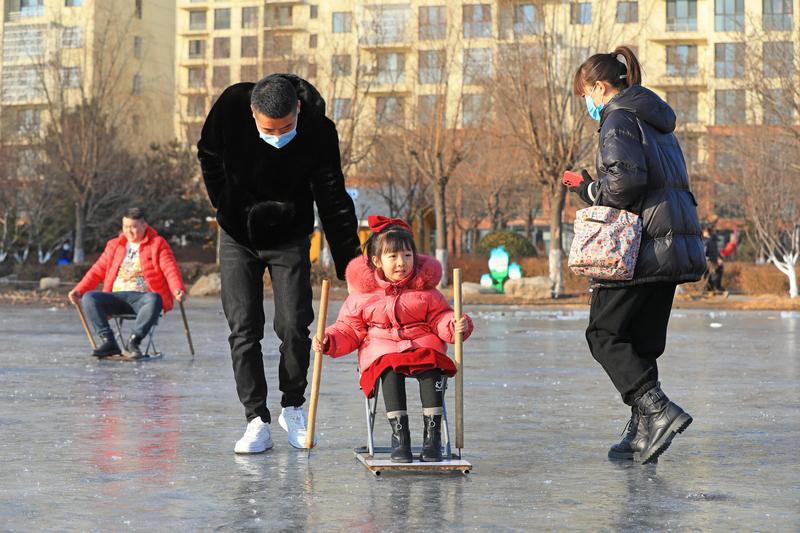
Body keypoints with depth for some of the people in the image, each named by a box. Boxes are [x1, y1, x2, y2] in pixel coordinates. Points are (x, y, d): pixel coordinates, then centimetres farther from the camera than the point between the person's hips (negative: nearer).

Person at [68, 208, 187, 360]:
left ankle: (133, 342, -35)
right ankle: (108, 341, -26)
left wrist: (178, 290, -24)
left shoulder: (158, 244, 7)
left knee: (154, 300, -39)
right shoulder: (114, 245, 20)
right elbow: (98, 270, 18)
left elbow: (170, 269, -5)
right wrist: (79, 290, 5)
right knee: (89, 298, -22)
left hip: (143, 297, -4)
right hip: (117, 297, 4)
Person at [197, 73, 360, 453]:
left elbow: (333, 202, -16)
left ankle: (293, 407, 17)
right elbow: (208, 156, 1)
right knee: (243, 330, -5)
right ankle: (257, 422, -1)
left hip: (289, 240, -1)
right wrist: (228, 209, 0)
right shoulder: (230, 108, -21)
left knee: (294, 327, -5)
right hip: (238, 237, 1)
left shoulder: (319, 132, -23)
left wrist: (350, 263, -17)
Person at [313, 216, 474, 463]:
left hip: (422, 344, 1)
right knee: (391, 373, -35)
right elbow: (349, 329, 10)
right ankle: (399, 433, -28)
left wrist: (455, 326, -12)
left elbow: (440, 318, 10)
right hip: (381, 348, -1)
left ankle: (432, 434, -27)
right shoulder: (362, 292, 5)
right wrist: (329, 341, -8)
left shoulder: (424, 288, 8)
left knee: (431, 370, -33)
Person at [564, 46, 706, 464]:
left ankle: (658, 410, -16)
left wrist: (590, 190, -1)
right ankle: (643, 433, 10)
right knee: (643, 341, 11)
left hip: (641, 248, -9)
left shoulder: (620, 119, -6)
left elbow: (625, 180, -21)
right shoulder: (656, 121, 22)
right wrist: (588, 187, 21)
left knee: (604, 334, -3)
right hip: (672, 248, 9)